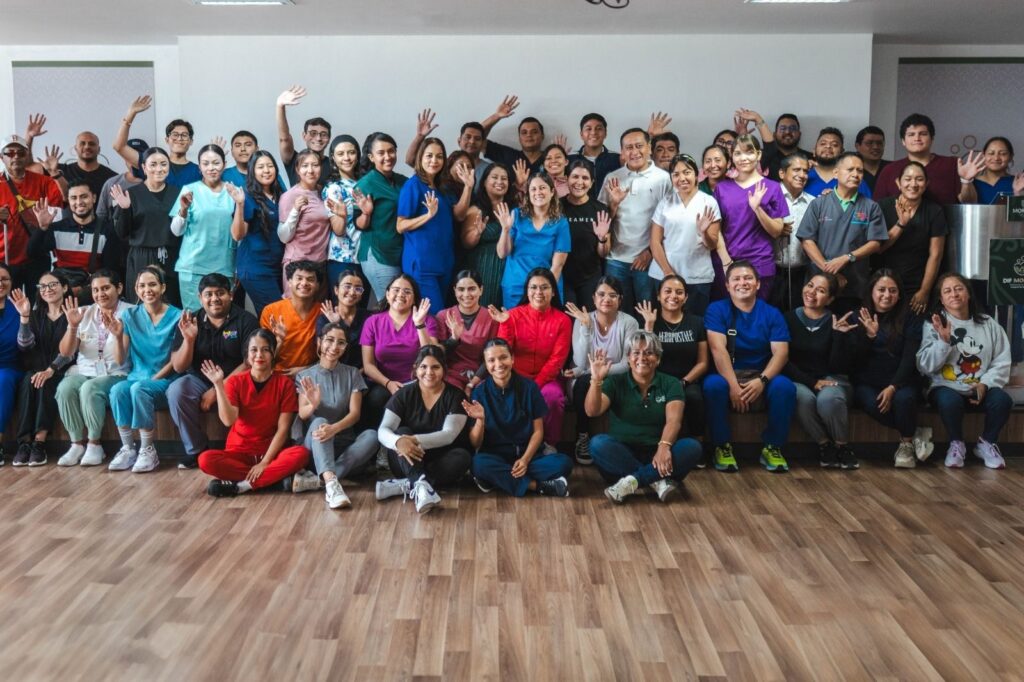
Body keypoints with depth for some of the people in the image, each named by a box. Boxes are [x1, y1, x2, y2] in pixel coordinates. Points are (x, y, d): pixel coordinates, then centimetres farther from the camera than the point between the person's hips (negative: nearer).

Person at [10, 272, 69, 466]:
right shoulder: (36, 314, 12)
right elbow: (25, 345, -3)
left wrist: (51, 370, -25)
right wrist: (24, 316, -15)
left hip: (61, 371, -3)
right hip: (37, 368, 3)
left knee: (46, 383, -32)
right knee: (28, 381, -29)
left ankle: (39, 443, -36)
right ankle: (24, 443, -34)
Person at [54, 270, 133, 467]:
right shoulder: (84, 313, 11)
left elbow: (124, 357, -10)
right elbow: (65, 352, 5)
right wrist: (73, 326, -11)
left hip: (115, 374, -4)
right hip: (84, 370, 4)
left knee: (89, 389, -34)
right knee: (65, 388, -28)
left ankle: (95, 444, -18)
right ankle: (77, 443, -16)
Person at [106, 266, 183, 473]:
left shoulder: (176, 316, -3)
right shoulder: (130, 315, 6)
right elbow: (120, 360, 4)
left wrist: (153, 379, -14)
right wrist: (118, 336, -13)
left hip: (164, 381, -3)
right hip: (137, 377, 3)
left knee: (139, 388, -34)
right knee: (117, 390, -30)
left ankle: (148, 450, -20)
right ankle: (127, 448, -16)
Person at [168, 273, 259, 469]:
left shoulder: (245, 321, -7)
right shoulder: (189, 322, 2)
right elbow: (178, 367, -2)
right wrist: (188, 339, -21)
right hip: (200, 381, 3)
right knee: (176, 391, -26)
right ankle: (197, 450, -10)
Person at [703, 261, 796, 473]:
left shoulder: (772, 314, 4)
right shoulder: (716, 310, -3)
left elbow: (781, 353, -7)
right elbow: (718, 349, -16)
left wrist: (762, 380, -25)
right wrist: (733, 385, -28)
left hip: (761, 376, 2)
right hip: (727, 374, -2)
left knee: (785, 387, -29)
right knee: (713, 384, -35)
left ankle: (772, 447, -11)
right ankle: (722, 447, -16)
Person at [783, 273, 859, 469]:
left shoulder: (836, 323, 1)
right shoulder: (789, 319, 0)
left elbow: (837, 367, -5)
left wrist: (840, 335, -16)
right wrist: (812, 382, -13)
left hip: (831, 380, 0)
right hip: (799, 380, 0)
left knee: (829, 398, -35)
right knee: (804, 397, -35)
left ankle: (843, 446, -10)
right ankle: (824, 445, -12)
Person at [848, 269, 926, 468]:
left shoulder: (909, 321, 6)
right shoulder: (857, 318, 7)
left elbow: (909, 360, -5)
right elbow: (853, 359, -3)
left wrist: (892, 387, -19)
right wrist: (869, 335, -20)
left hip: (899, 382, 0)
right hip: (866, 383, 0)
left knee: (904, 398, -33)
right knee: (873, 404, -33)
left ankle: (906, 444, -8)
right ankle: (913, 436, -13)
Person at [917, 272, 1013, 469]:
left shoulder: (988, 324, 8)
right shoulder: (933, 324, 0)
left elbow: (1002, 362, 3)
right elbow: (925, 367, -8)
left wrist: (985, 383, -13)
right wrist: (943, 340, -20)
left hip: (980, 389, 3)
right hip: (947, 388, -2)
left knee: (1002, 400, -28)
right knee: (949, 401, -36)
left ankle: (987, 443, 2)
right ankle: (956, 444, -4)